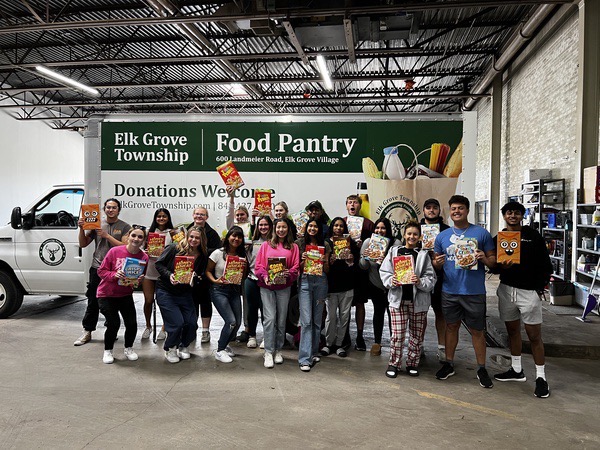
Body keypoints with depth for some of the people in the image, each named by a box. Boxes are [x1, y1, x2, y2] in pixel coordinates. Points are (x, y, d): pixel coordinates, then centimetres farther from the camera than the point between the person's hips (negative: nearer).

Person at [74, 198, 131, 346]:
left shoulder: (125, 227, 2)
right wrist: (82, 229, -3)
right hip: (97, 268, 2)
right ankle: (87, 332, 14)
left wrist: (107, 235, -14)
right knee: (93, 302, 5)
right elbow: (83, 244, 12)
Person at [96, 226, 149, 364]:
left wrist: (138, 280, -16)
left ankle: (129, 349, 24)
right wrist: (114, 275, -29)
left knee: (132, 324, -4)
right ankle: (108, 351, 17)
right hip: (106, 294, -3)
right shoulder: (115, 251, -17)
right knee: (114, 323, -9)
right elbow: (101, 271, -12)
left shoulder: (144, 257, -8)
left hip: (126, 295, 3)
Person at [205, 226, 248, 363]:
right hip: (219, 290, -5)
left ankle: (224, 344, 33)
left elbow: (244, 275, 9)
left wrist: (244, 265, -11)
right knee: (231, 321, -15)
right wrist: (215, 281, -18)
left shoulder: (242, 255, 6)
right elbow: (208, 271, -1)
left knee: (237, 322, 4)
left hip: (235, 290, 5)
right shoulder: (218, 253, -5)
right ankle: (219, 351, 4)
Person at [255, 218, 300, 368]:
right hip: (267, 286, -1)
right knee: (270, 318, -8)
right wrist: (264, 276, -15)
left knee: (281, 319, 6)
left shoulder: (293, 247, 10)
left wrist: (288, 274, -15)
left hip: (284, 287, 1)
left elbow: (296, 267, 4)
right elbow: (258, 266, 2)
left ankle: (278, 350, 19)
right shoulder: (266, 245, 7)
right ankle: (268, 352, -1)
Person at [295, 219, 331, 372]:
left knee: (317, 320, 9)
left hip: (321, 281, 2)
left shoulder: (325, 245, 9)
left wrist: (325, 261, -8)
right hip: (305, 281, -2)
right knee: (306, 320, -8)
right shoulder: (300, 243, 5)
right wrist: (303, 260, -12)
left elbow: (327, 270, 12)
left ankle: (314, 352, 24)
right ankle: (305, 358, -6)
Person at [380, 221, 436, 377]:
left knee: (417, 334, 9)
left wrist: (420, 282, -19)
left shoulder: (423, 255, 5)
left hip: (418, 300, 1)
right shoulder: (394, 251, 6)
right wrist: (391, 281, -14)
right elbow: (384, 272, 5)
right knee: (397, 334, -3)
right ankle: (394, 364, 13)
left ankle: (412, 363, 26)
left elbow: (431, 278, 0)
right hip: (398, 299, -1)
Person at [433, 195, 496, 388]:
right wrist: (437, 262, -10)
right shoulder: (442, 236, 8)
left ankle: (482, 369, 20)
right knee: (451, 326, 14)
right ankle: (449, 364, 27)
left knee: (477, 330, 6)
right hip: (450, 290, 3)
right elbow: (435, 263, 13)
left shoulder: (481, 233, 0)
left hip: (474, 291, -2)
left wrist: (485, 258, -18)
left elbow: (494, 261, 3)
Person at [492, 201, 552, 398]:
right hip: (506, 289, 4)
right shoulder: (498, 239, 7)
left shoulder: (533, 236, -3)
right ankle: (517, 370, 30)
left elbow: (545, 264, -2)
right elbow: (493, 266, 9)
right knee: (512, 330, 15)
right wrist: (501, 267, -13)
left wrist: (539, 287, -10)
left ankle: (541, 377, 11)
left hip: (529, 291, -4)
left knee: (534, 335, -1)